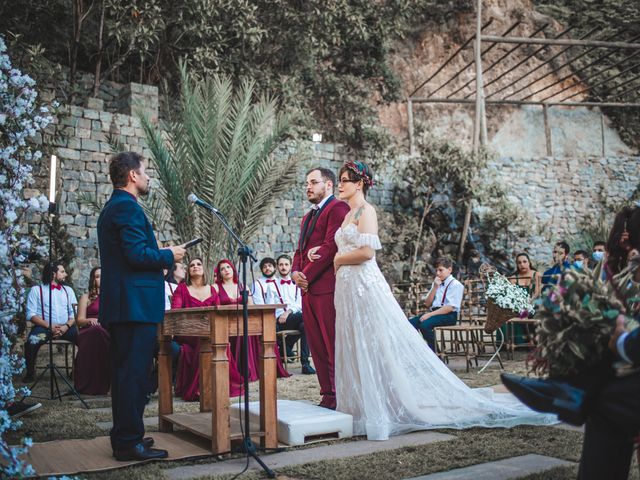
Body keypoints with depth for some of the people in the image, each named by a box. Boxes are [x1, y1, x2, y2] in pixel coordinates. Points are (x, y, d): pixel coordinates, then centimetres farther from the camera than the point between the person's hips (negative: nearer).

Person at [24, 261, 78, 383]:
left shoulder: (68, 290, 21)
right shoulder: (36, 290, 10)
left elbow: (74, 313, 11)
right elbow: (31, 314, -1)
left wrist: (66, 326, -9)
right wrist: (50, 326, -13)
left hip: (66, 328, 2)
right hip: (44, 327, -2)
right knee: (32, 342, -34)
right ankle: (30, 373, -8)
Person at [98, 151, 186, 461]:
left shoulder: (111, 208, 20)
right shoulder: (128, 207, -13)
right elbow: (137, 254, -22)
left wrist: (160, 258, 18)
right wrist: (168, 256, -7)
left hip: (119, 305, 11)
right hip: (136, 305, -11)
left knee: (125, 374, 16)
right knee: (135, 374, -6)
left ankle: (124, 437, 25)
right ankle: (129, 443, 0)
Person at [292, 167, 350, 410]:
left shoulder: (338, 208, -5)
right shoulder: (308, 217, 25)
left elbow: (331, 246, -15)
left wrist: (307, 275, -12)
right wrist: (296, 272, 4)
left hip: (327, 287, -9)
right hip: (308, 289, 9)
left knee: (334, 346, -6)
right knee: (317, 348, 10)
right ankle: (328, 396, 16)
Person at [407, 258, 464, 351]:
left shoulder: (456, 285, -2)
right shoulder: (436, 283, 20)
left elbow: (450, 307, -14)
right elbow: (427, 304, 13)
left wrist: (430, 314, -18)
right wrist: (435, 287, 2)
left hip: (449, 315, -7)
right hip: (434, 312, 7)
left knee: (424, 324, -32)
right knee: (411, 322, -18)